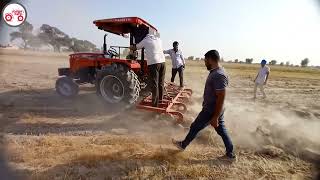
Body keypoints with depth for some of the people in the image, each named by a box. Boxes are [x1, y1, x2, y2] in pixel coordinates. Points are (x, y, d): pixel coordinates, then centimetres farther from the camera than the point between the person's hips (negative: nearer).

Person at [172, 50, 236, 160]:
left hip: (212, 111, -9)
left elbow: (221, 98, -26)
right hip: (214, 110, 9)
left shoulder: (219, 75, -25)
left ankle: (183, 145, 29)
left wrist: (215, 117, -23)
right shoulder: (214, 72, 7)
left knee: (195, 127, 8)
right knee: (222, 131, 18)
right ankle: (230, 154, 31)